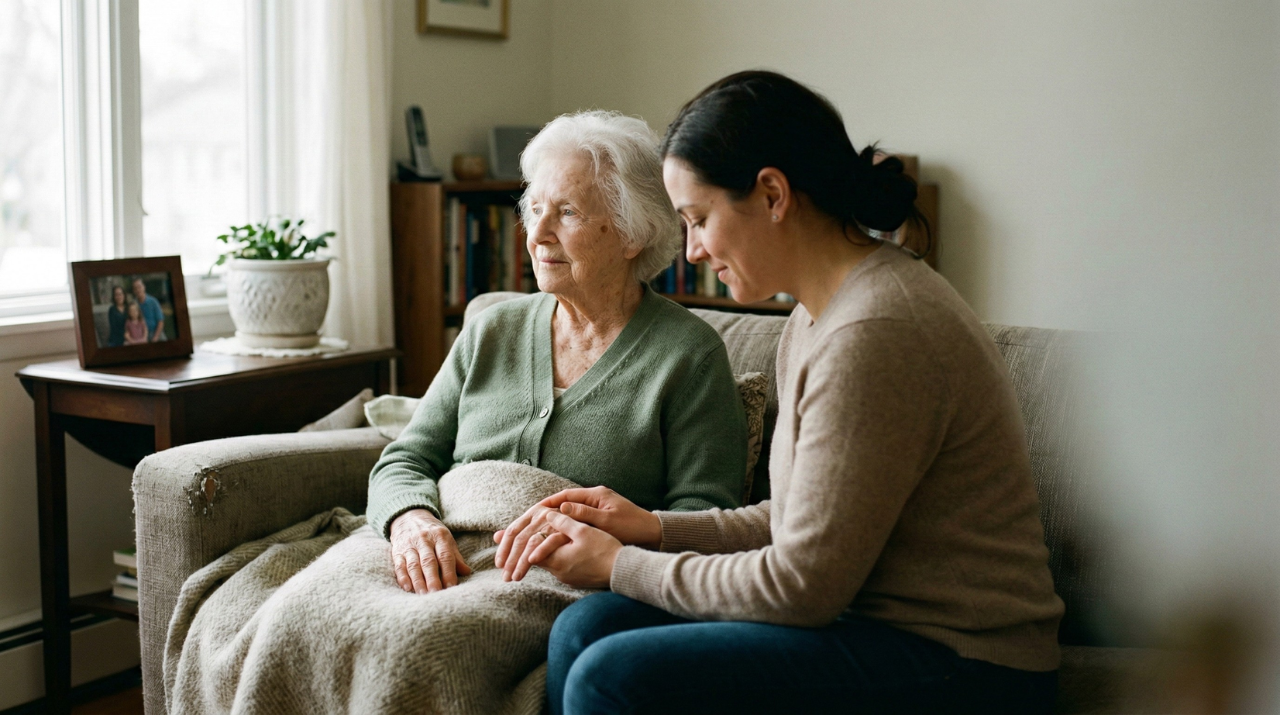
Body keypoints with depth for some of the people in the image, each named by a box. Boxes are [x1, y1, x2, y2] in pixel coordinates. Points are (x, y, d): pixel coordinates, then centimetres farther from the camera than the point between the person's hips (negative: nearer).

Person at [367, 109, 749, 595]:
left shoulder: (690, 356, 0)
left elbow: (707, 512, -4)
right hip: (454, 569, 5)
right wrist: (411, 519, -12)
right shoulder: (490, 332, 15)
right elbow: (404, 463, 13)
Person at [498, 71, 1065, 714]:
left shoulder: (875, 333, -22)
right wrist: (655, 528, 6)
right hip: (873, 617, 9)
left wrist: (622, 566, -7)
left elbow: (802, 585, -19)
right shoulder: (817, 317, 10)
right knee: (585, 629, 0)